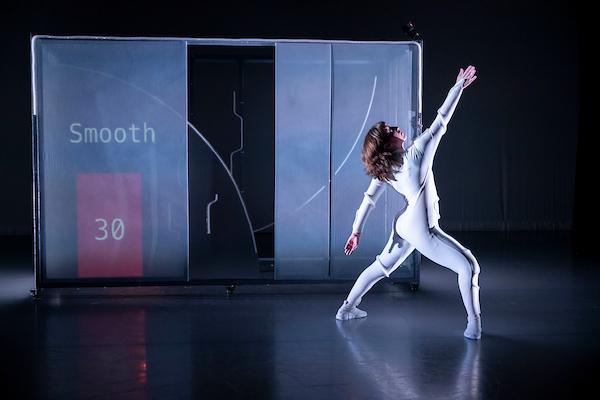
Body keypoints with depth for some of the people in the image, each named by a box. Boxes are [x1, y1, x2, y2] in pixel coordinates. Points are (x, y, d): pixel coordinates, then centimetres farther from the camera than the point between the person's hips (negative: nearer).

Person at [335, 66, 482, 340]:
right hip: (422, 230, -8)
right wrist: (459, 86, -12)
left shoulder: (383, 169, 1)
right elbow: (441, 121, -18)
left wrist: (356, 231, 12)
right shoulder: (416, 153, -18)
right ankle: (473, 325, -4)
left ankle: (347, 308, 33)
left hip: (403, 225, 8)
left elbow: (369, 199, 4)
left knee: (380, 267, 25)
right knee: (468, 266, 0)